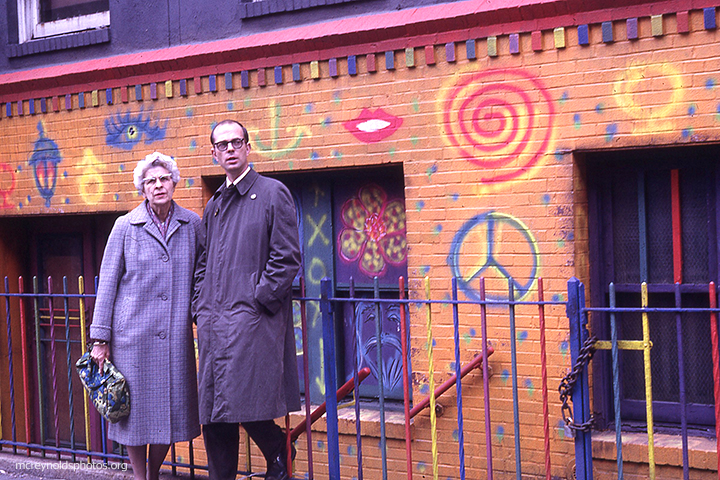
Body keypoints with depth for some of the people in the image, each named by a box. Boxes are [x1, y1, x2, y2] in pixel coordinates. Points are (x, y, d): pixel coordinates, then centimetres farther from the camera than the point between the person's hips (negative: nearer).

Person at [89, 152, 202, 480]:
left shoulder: (192, 224, 5)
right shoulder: (126, 226, 0)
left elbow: (200, 277, 13)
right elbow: (107, 284, 1)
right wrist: (100, 338, -2)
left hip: (176, 335, 2)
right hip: (133, 332, -2)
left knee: (172, 407, 5)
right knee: (136, 407, 3)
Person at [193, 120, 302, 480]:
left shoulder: (273, 193, 0)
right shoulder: (213, 206, 19)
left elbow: (287, 258, -7)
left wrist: (257, 299, -11)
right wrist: (200, 309, 11)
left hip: (252, 321, -6)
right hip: (213, 324, 6)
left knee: (246, 405, -8)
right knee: (213, 414, 6)